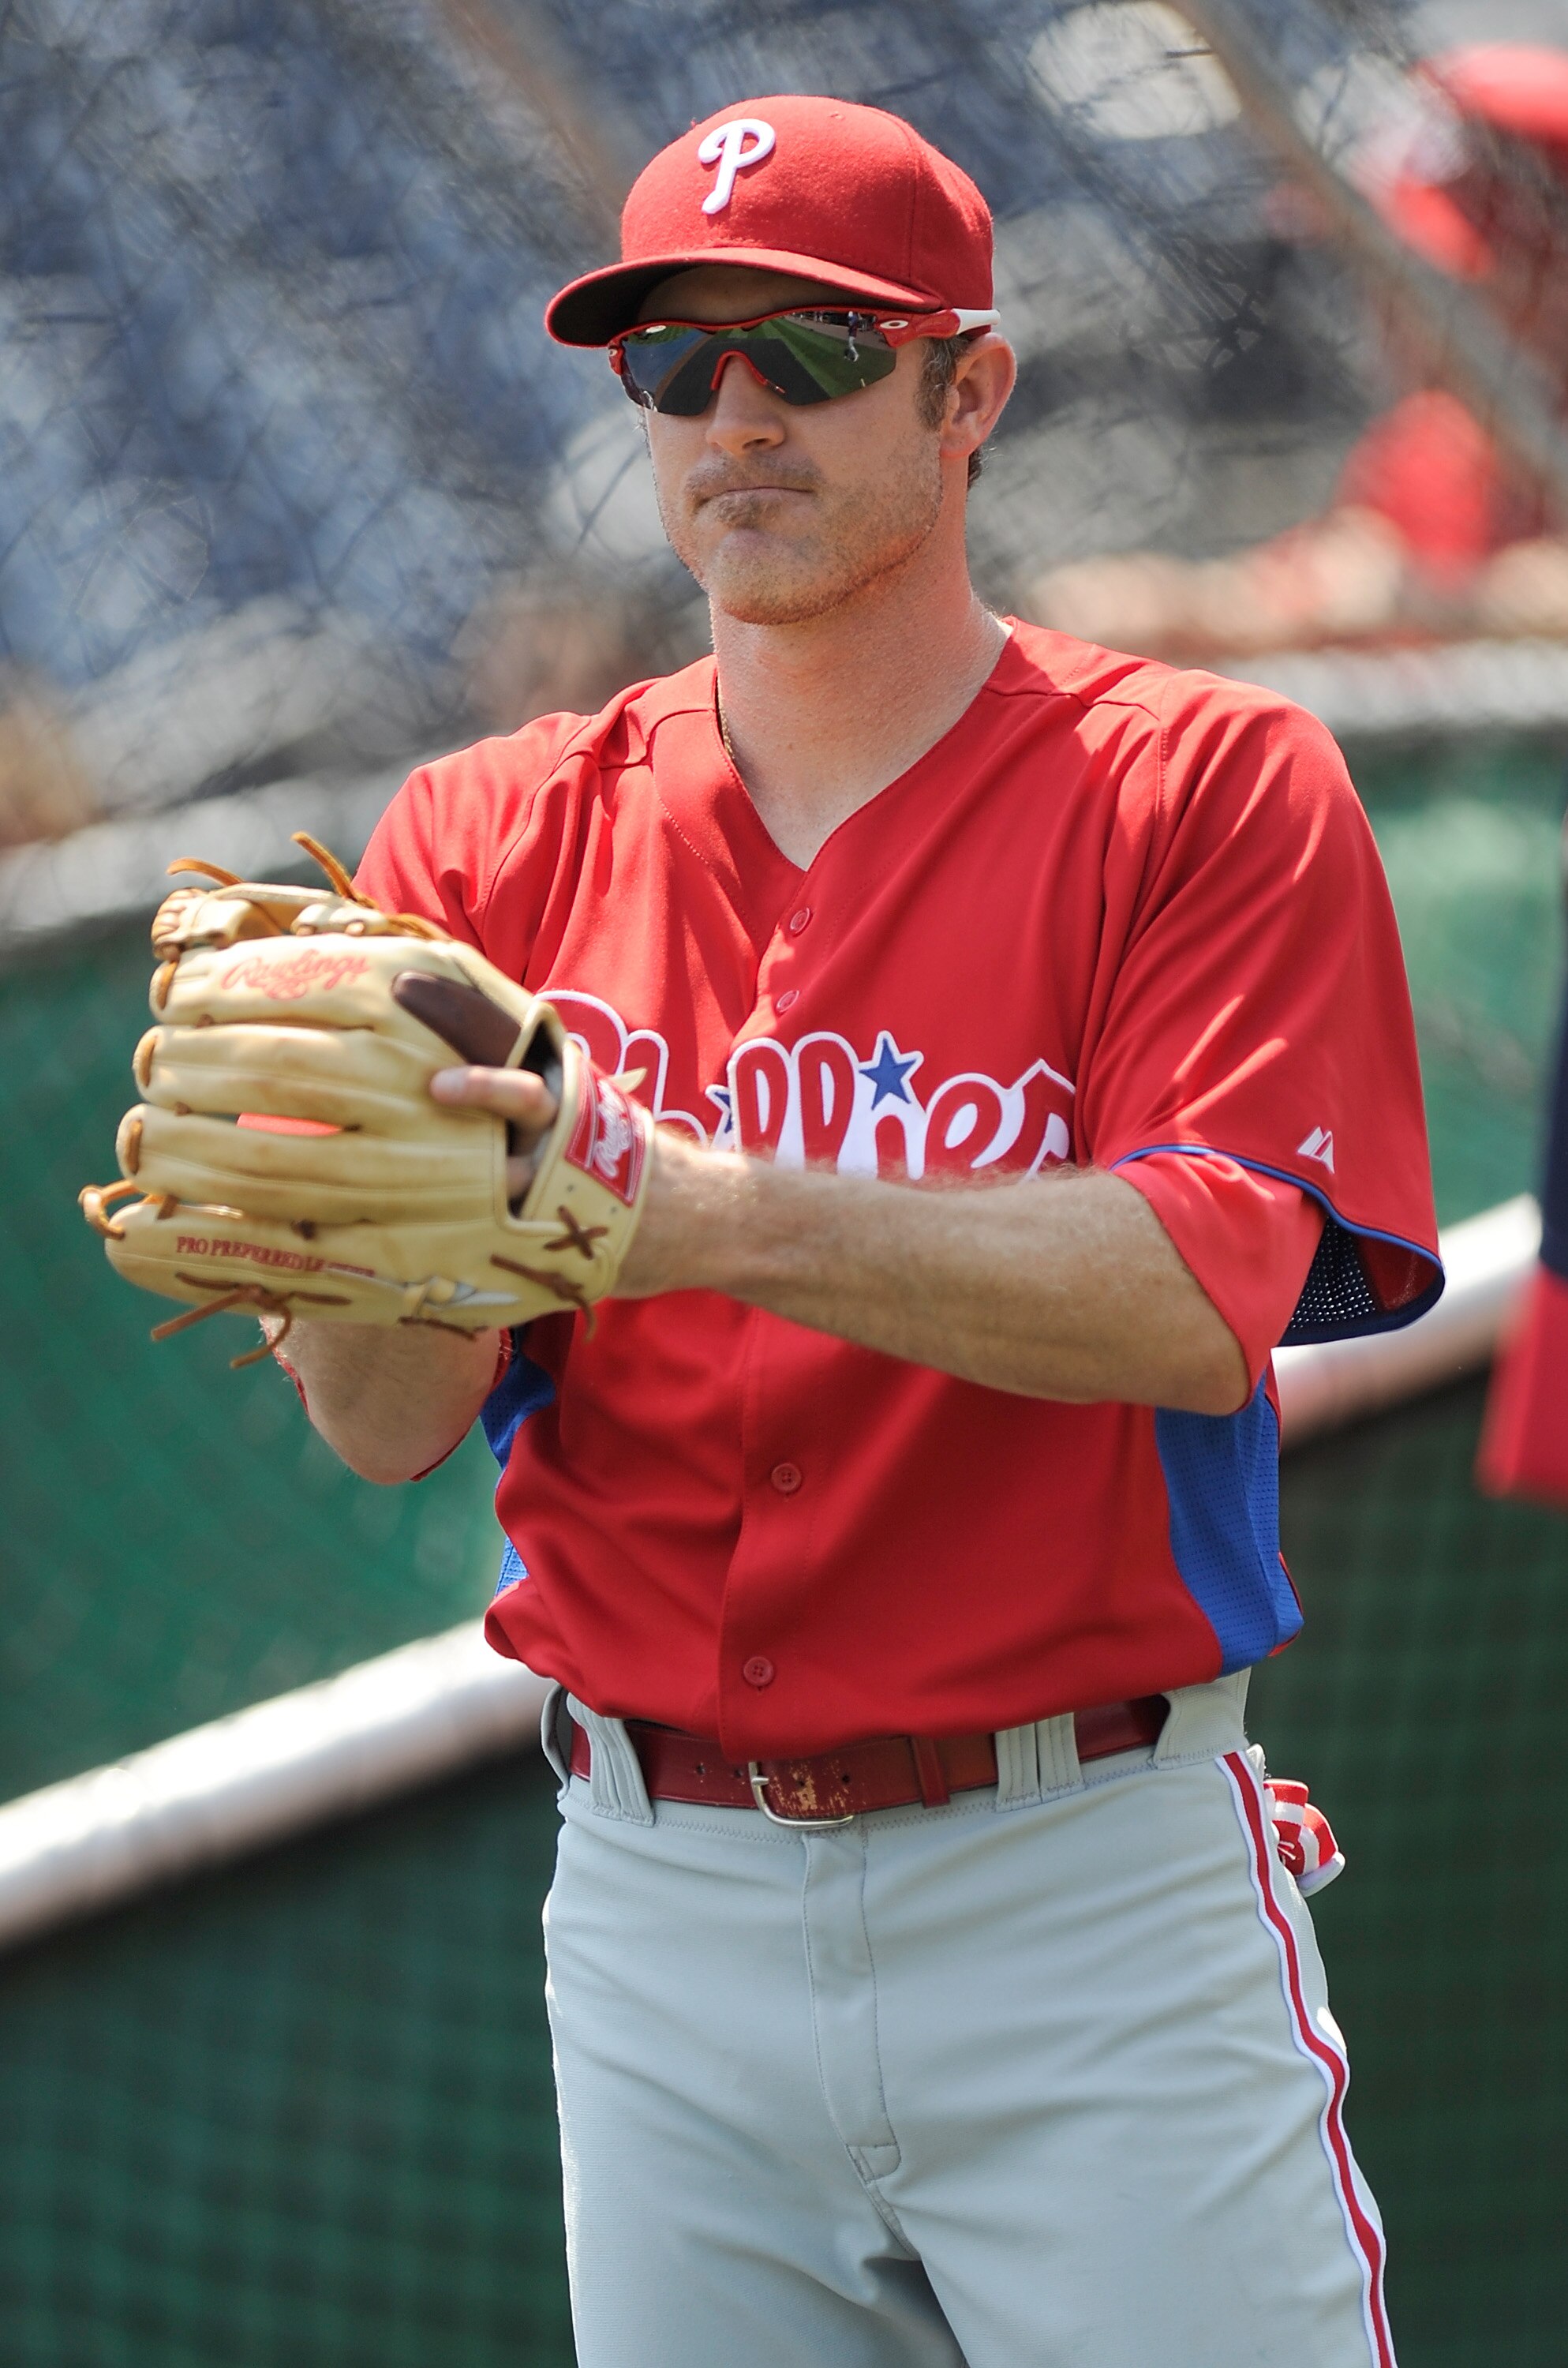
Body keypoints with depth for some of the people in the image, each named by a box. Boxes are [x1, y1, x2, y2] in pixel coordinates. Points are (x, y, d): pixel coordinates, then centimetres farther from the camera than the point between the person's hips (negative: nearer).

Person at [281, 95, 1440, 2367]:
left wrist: (722, 1216, -30)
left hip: (1099, 1908, -3)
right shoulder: (496, 837, 7)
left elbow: (1196, 1296, -17)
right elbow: (387, 1421, -3)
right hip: (661, 1904, 3)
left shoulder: (1209, 790, -2)